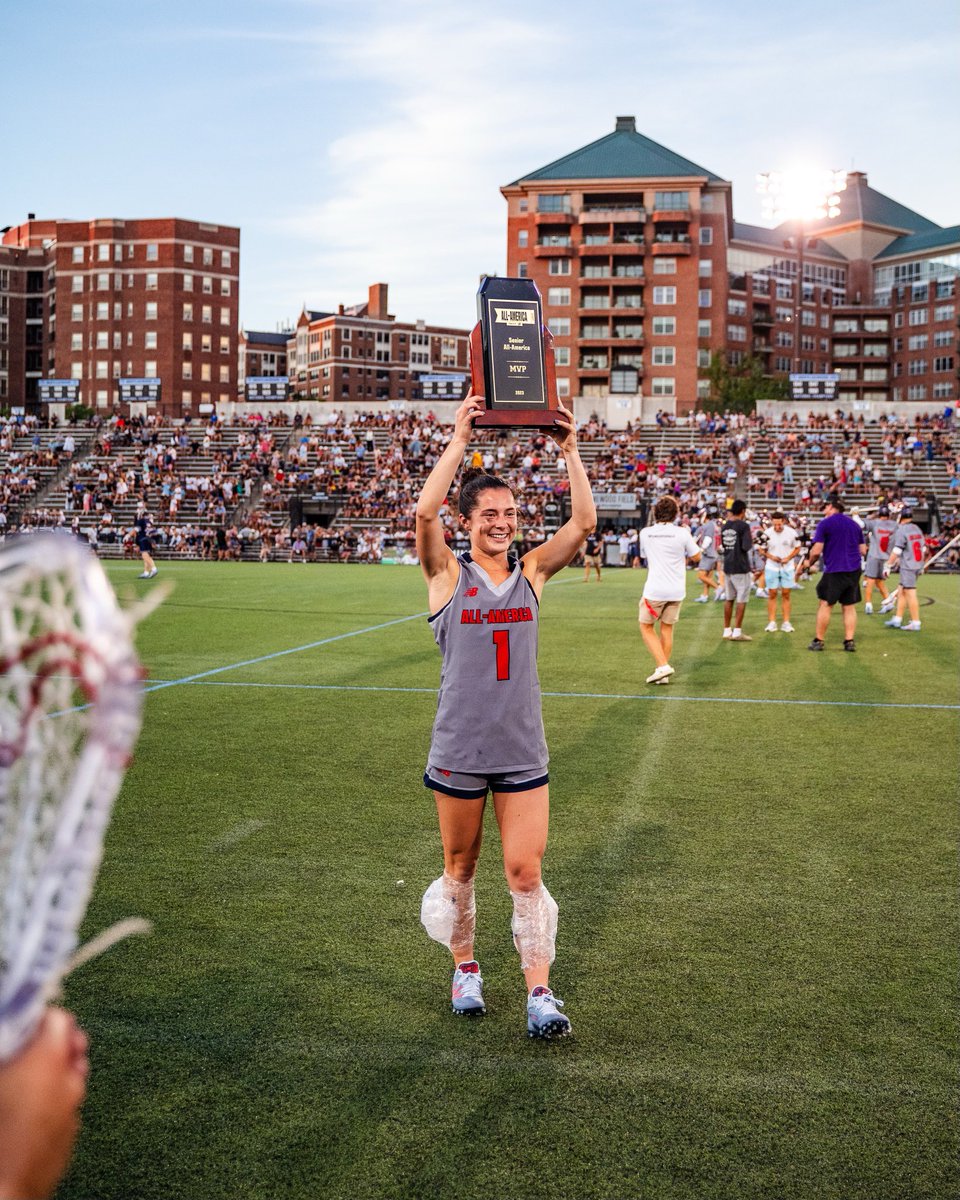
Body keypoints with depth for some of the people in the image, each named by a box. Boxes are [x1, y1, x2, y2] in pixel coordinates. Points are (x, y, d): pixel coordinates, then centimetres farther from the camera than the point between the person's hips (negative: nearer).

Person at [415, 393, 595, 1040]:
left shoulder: (532, 571, 4)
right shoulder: (448, 574, -4)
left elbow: (584, 521, -8)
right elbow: (425, 511, -22)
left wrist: (570, 449, -13)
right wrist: (460, 439, -22)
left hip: (523, 750, 1)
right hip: (458, 750, -1)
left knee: (526, 872, -1)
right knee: (460, 869, 13)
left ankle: (540, 995, 6)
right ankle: (465, 969, 34)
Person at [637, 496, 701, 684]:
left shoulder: (645, 533, -1)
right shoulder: (682, 533, -7)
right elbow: (696, 557, 4)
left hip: (654, 590, -1)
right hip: (676, 591, 2)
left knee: (646, 627, 11)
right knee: (667, 628, 14)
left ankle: (662, 665, -4)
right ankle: (663, 672, 16)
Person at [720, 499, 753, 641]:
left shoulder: (725, 526, 8)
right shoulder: (743, 526, -13)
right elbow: (746, 546, -20)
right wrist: (751, 541, 0)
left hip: (727, 566, 7)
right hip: (740, 567, -7)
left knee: (728, 599, 13)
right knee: (741, 600, -1)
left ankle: (727, 630, 16)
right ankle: (737, 632, -1)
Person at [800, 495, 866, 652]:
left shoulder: (825, 524, -5)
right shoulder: (854, 524, 13)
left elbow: (816, 551, -10)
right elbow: (863, 550, 16)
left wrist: (809, 563, 8)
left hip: (834, 571, -5)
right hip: (854, 570, 5)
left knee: (825, 605, 2)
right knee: (850, 607, 9)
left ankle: (818, 641, 6)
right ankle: (849, 641, 6)